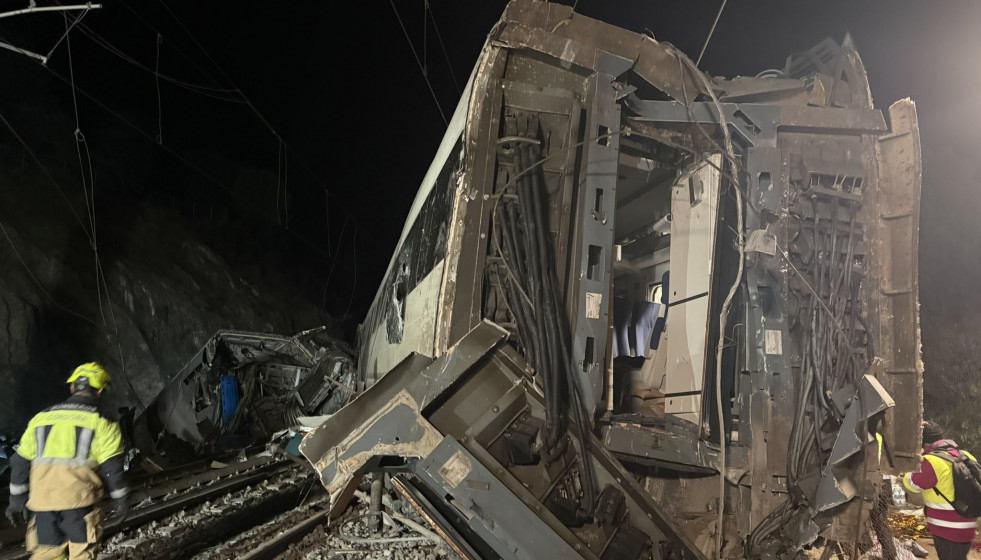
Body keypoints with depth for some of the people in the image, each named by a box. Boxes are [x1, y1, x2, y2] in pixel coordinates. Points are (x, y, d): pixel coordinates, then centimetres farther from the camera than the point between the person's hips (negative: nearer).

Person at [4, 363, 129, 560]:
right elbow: (112, 467, -3)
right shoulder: (101, 424, -2)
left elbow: (21, 462, 13)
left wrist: (17, 500, 21)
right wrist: (119, 500, 8)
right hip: (79, 499, -4)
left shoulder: (40, 419, 11)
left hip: (42, 501, 4)